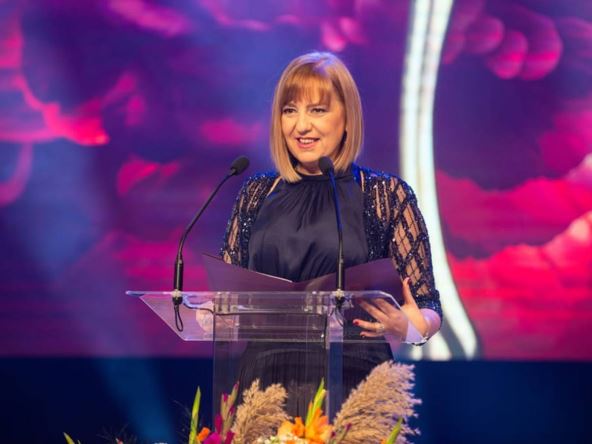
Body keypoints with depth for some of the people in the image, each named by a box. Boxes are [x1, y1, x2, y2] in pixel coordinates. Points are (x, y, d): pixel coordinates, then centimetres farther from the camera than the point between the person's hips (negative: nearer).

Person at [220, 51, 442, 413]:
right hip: (264, 383, 3)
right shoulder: (257, 195, 12)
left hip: (352, 386, -2)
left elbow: (428, 309, 2)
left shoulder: (387, 196, 3)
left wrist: (408, 327, -20)